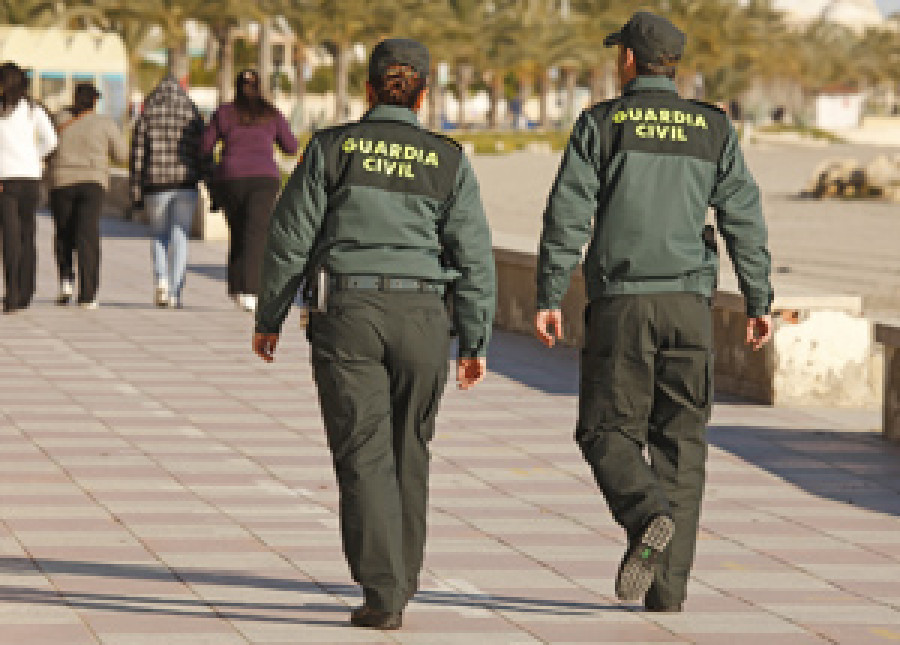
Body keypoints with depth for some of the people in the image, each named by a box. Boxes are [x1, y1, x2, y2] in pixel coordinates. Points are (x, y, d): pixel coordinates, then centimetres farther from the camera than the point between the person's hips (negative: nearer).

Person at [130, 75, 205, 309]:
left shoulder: (146, 117, 3)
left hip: (156, 185, 0)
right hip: (186, 184, 0)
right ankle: (175, 293, -3)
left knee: (160, 237, 16)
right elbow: (202, 155, 3)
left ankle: (162, 280, -6)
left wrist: (136, 193, 3)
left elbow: (137, 157, 0)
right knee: (180, 238, 4)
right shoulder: (192, 116, 4)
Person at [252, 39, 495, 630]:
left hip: (347, 314, -2)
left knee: (364, 456, -3)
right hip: (422, 316, 2)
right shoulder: (449, 161, 3)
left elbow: (291, 238, 0)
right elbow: (474, 259, 1)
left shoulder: (332, 147, 0)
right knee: (408, 453, 16)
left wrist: (268, 318, 10)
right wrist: (476, 344, 7)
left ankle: (383, 596, -13)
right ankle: (399, 583, 25)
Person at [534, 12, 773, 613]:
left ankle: (649, 516, -25)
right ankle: (667, 590, 2)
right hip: (688, 303, 2)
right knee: (680, 442, 7)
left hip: (620, 301, -2)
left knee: (609, 432, 6)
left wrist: (549, 299, -4)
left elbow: (567, 217, -7)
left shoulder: (600, 123, -1)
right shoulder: (713, 129, 6)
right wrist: (759, 303, 10)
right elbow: (745, 220, 4)